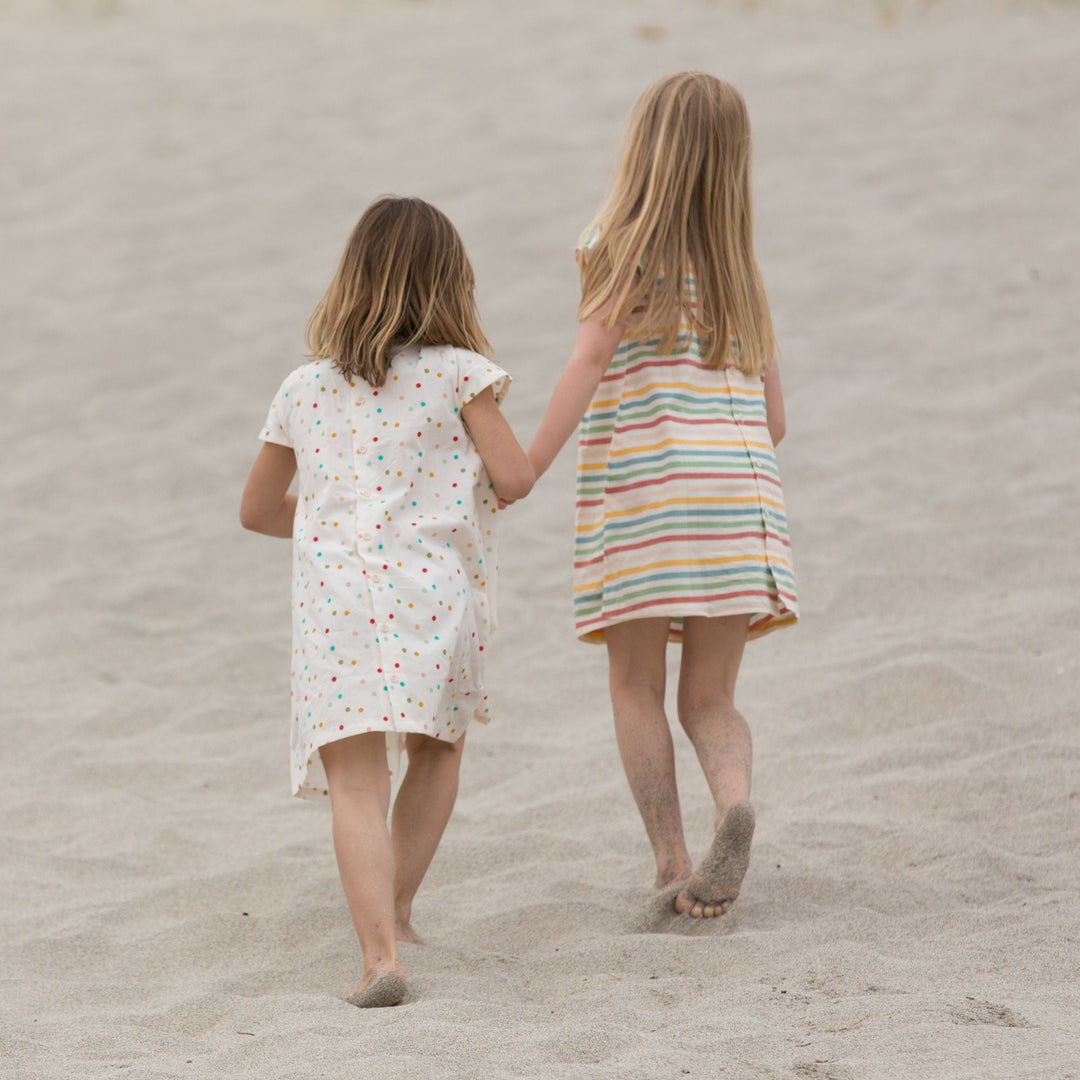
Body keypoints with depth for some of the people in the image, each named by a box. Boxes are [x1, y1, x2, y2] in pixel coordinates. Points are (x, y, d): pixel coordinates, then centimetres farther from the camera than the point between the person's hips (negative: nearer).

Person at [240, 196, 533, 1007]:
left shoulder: (304, 390, 16)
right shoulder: (458, 372, 4)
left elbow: (259, 509, 26)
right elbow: (513, 478, -5)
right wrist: (517, 470, 19)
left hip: (336, 596, 1)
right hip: (435, 589, -1)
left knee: (357, 785, -7)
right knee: (438, 749, 25)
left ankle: (381, 950, -23)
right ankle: (395, 910, 25)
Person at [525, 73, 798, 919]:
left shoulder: (619, 245, 0)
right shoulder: (741, 271, 15)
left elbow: (593, 356, -13)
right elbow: (773, 416, 15)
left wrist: (524, 471, -16)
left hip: (637, 487, -4)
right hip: (738, 485, 4)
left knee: (637, 687, 10)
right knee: (710, 699, 7)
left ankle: (672, 859, -2)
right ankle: (735, 801, -23)